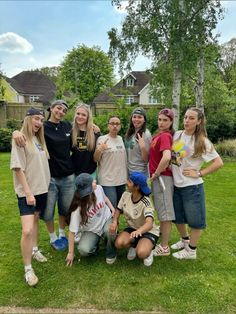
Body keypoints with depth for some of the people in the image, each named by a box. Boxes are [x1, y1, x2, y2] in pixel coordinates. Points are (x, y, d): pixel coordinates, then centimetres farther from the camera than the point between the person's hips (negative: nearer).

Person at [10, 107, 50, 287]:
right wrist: (27, 192, -18)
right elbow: (18, 168, -15)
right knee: (27, 230, -11)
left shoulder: (39, 139, 10)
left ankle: (34, 250, 40)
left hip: (42, 189, 7)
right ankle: (28, 269, 5)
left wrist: (46, 185, 10)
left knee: (35, 219, 20)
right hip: (27, 191, -7)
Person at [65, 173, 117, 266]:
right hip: (91, 231, -2)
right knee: (83, 250, -26)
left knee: (111, 230, -33)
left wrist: (113, 210, -8)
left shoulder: (98, 188, -18)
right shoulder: (78, 208, -28)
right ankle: (95, 244, 11)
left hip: (106, 220, 2)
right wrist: (71, 253, -14)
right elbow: (72, 231, -20)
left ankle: (111, 254, 0)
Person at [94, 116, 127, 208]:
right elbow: (95, 159, -10)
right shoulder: (102, 139, -7)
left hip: (122, 180, 6)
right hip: (108, 181, -5)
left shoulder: (121, 139, 9)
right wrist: (99, 150, -27)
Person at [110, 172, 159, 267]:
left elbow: (149, 224, -43)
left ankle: (148, 250, 6)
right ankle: (133, 245, 10)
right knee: (119, 243, -25)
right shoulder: (125, 195, -11)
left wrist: (138, 231, -64)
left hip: (148, 231, -5)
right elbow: (118, 210, 2)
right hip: (132, 228, 5)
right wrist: (114, 222, -19)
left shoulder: (145, 203, -29)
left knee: (141, 253, -32)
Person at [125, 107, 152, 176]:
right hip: (128, 172, 7)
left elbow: (146, 159, -14)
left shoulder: (146, 134, -13)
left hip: (139, 173, -7)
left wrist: (142, 147, -29)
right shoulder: (130, 133, 7)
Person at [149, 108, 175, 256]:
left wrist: (156, 174, -19)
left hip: (162, 177, -9)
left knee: (165, 213, 2)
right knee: (162, 211, 20)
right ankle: (161, 239, 37)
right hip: (159, 177, 9)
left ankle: (164, 247, 17)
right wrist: (155, 174, 9)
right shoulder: (159, 135, 11)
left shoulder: (165, 136, -16)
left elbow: (167, 157, -32)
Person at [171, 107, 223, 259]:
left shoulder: (202, 141, -12)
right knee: (177, 217, 19)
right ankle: (185, 240, 44)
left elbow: (219, 162, -13)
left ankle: (191, 250, 28)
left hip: (192, 186, -5)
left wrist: (199, 173, -15)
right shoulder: (177, 135, 0)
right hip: (176, 184, 5)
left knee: (195, 219, 9)